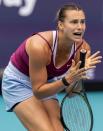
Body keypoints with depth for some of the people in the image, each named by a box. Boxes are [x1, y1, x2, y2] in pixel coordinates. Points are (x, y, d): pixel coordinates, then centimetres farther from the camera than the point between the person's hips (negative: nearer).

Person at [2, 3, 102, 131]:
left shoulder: (83, 48, -18)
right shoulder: (40, 46, -34)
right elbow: (38, 92, -27)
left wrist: (80, 73, -29)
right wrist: (67, 80, -40)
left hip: (45, 84, 6)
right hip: (17, 82, -6)